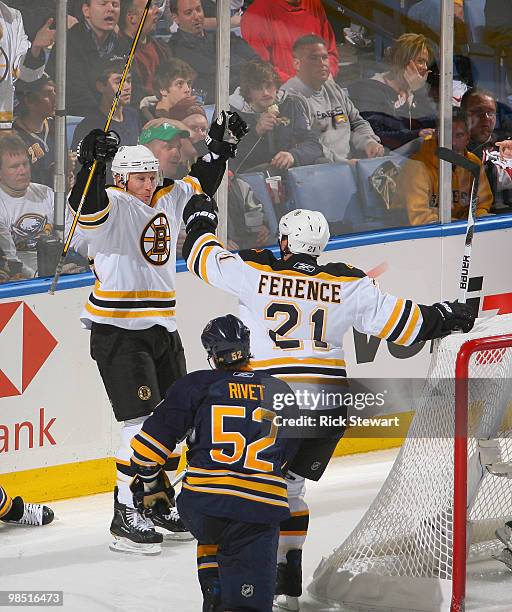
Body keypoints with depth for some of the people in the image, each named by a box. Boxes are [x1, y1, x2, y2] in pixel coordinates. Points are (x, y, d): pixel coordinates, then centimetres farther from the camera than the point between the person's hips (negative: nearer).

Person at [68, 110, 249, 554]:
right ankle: (126, 517, -8)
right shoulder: (113, 206, -11)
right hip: (119, 333, -8)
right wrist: (92, 163, -48)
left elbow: (200, 184, 29)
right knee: (143, 422, -13)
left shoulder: (169, 201, 12)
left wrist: (221, 146, 19)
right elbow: (87, 204, -33)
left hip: (162, 329, 8)